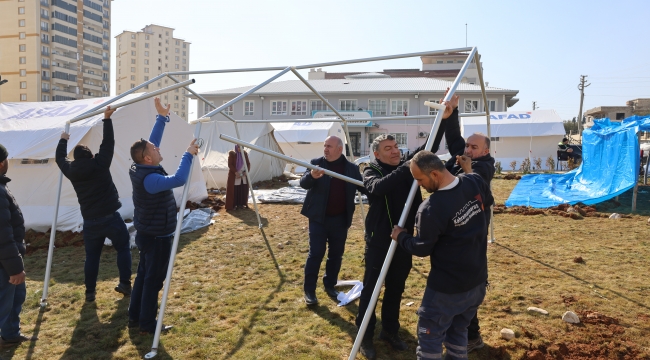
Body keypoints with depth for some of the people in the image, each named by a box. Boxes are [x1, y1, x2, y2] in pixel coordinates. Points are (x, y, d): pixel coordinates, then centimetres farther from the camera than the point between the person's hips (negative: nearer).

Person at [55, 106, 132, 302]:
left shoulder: (71, 171, 3)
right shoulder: (100, 164, -7)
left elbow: (60, 158, 22)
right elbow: (108, 143, -3)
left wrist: (63, 140, 38)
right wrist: (107, 118, 0)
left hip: (90, 221, 3)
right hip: (111, 217, -3)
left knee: (92, 255, 15)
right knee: (123, 248, 12)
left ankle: (90, 292, 16)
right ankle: (125, 284, 10)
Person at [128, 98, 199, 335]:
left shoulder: (139, 169, -1)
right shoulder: (150, 179, -28)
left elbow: (151, 142, 8)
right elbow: (179, 179, -41)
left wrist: (162, 117, 7)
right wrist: (189, 154, -30)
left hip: (146, 234, 10)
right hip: (157, 236, -9)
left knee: (143, 275, 18)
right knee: (153, 279, 2)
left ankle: (135, 316, 29)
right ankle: (147, 324, 13)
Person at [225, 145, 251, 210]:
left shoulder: (245, 154, 6)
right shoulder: (232, 154, -6)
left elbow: (248, 163, 9)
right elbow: (230, 164, -9)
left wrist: (246, 171, -7)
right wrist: (236, 172, -18)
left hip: (243, 175, 4)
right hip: (234, 176, -4)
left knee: (244, 190, 4)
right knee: (234, 190, -5)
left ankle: (241, 204, 16)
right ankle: (233, 205, 2)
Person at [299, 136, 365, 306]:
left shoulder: (352, 168, 1)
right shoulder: (316, 163, -4)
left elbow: (365, 188, 1)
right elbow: (303, 183, -15)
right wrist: (311, 176, -38)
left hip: (340, 219, 3)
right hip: (319, 218, -2)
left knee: (336, 254, 12)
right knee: (316, 253, -2)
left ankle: (330, 285, 30)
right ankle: (309, 290, 11)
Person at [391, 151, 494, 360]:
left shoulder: (431, 208, -26)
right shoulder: (475, 182, -7)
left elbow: (422, 248, -13)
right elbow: (488, 203, 16)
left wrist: (401, 237, 3)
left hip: (447, 287, -7)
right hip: (478, 281, 8)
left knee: (430, 336, 8)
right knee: (458, 331, 23)